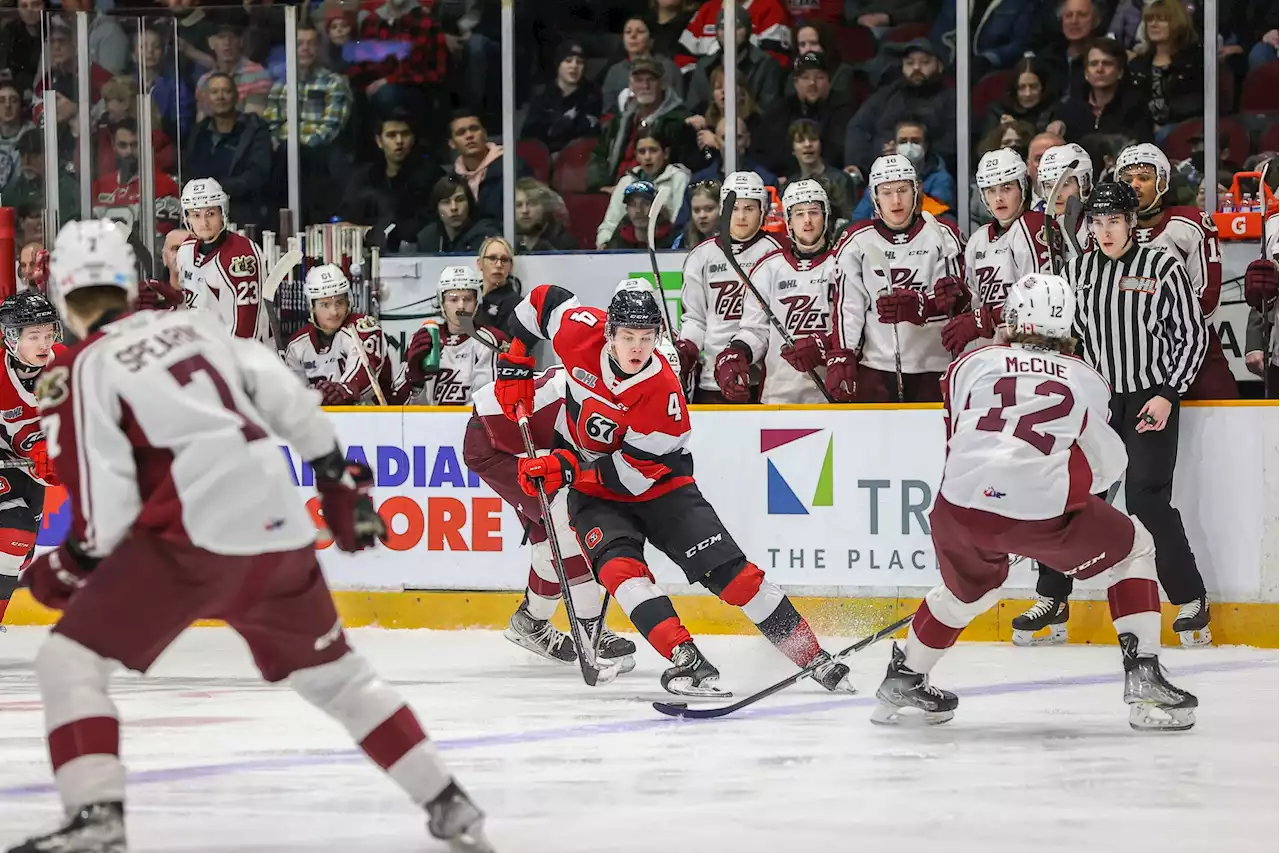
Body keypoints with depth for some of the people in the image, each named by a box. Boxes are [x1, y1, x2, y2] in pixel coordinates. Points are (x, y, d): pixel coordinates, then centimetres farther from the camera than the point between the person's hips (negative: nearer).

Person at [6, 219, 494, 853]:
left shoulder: (81, 373, 1)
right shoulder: (193, 325, 17)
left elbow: (106, 514, -6)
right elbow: (290, 402, 15)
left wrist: (65, 571, 11)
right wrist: (342, 482, 25)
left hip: (197, 534, -6)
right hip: (281, 524, 6)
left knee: (70, 659, 1)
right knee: (332, 670, 24)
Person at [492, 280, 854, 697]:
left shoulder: (663, 391, -28)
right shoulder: (581, 333, -20)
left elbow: (634, 473, -25)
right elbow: (541, 300, 1)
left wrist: (566, 469, -29)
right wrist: (515, 365, -1)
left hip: (658, 483, -2)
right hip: (594, 493, 2)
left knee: (728, 570, -10)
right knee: (620, 567, -27)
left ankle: (812, 655, -2)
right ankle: (685, 662, -35)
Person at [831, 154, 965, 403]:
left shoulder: (942, 235, 3)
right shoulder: (857, 241, 5)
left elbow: (955, 296, -5)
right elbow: (847, 306, 0)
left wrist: (917, 304, -24)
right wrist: (840, 359, -8)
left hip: (933, 368, 0)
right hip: (876, 368, 0)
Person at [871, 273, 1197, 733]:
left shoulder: (972, 363, 18)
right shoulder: (1086, 380, 16)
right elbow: (1106, 467, 19)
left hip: (960, 509, 3)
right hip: (1044, 511, -3)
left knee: (969, 587, 34)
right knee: (1132, 552, 21)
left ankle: (903, 682, 45)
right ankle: (1144, 682, 10)